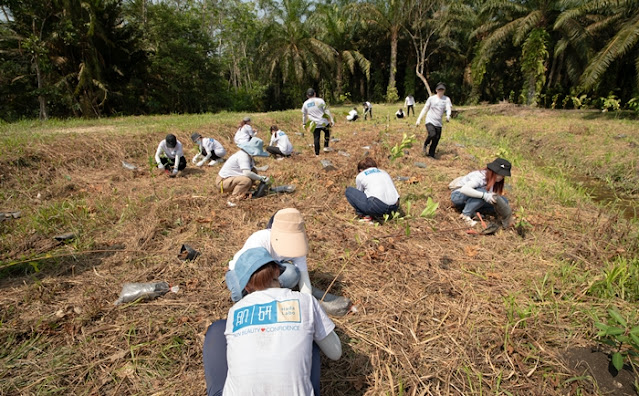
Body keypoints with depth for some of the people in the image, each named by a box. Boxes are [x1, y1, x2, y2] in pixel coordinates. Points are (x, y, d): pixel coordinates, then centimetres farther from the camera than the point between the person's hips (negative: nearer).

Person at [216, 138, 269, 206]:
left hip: (230, 178, 9)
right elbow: (247, 173, -34)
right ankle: (233, 200, -16)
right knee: (246, 180, -31)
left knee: (253, 171, 2)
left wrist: (261, 177, -7)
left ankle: (243, 193, 5)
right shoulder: (243, 156, -24)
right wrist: (260, 178, -24)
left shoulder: (248, 155, 5)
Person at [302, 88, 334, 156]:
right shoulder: (320, 100, -6)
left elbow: (304, 115, 14)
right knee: (327, 132, 25)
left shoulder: (305, 104, 3)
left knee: (316, 138, 7)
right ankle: (326, 147, 19)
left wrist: (304, 123, 27)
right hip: (324, 122, -1)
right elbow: (326, 111, -5)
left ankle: (317, 154, 10)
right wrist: (331, 120, 0)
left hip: (315, 124, 2)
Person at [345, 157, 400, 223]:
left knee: (349, 191, 15)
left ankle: (365, 215, 8)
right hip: (394, 207, 6)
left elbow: (360, 194, 29)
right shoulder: (384, 172, 30)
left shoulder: (360, 176, 17)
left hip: (377, 205, -5)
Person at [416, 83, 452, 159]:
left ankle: (431, 154, 19)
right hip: (430, 121, -3)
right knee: (432, 135, -26)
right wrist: (419, 119, 4)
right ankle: (425, 145, 3)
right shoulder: (431, 98, 2)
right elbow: (425, 109, 8)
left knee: (436, 139, 2)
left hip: (438, 123, 3)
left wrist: (448, 116, -33)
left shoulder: (446, 99, 3)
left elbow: (449, 108, -10)